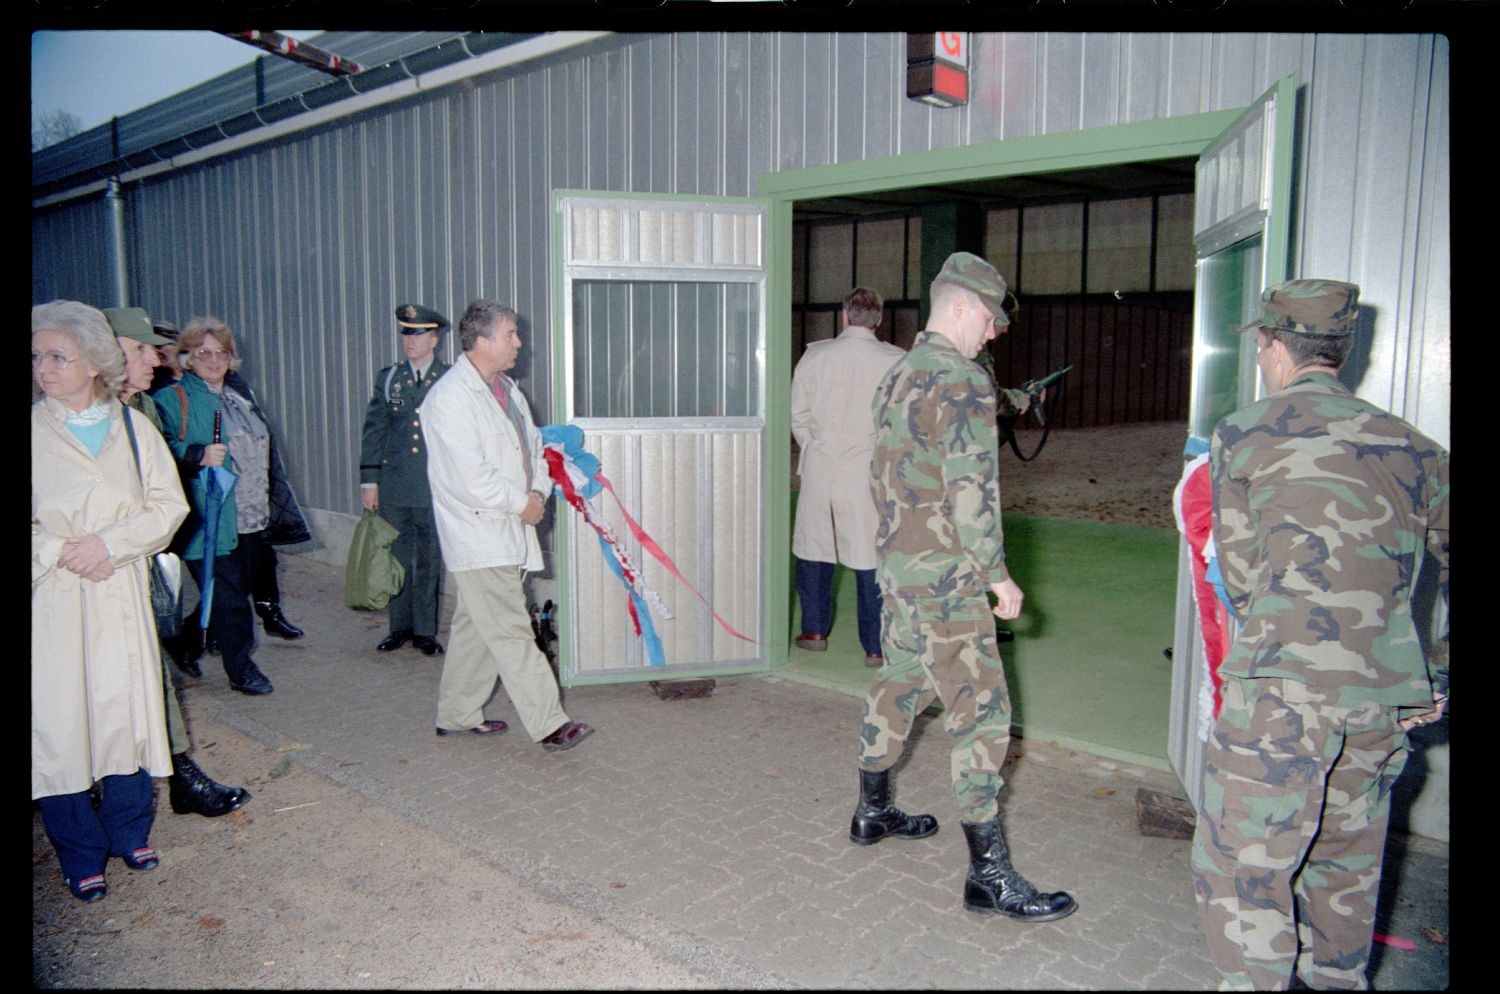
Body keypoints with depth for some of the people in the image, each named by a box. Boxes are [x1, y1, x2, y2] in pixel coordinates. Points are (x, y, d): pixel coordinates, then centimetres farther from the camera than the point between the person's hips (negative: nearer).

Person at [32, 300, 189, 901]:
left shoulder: (132, 427, 4)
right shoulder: (33, 430, -1)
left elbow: (170, 505, 0)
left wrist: (110, 542, -12)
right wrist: (61, 552, -12)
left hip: (121, 595, 2)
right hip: (51, 602, -1)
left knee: (127, 708, 8)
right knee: (59, 721, 2)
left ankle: (129, 830, 28)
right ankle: (82, 855, 19)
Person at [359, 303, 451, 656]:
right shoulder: (389, 378, 7)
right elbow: (373, 431, 7)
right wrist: (369, 480, 2)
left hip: (436, 488, -2)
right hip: (394, 486, 2)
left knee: (430, 560, 5)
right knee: (398, 557, 10)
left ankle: (426, 631, 17)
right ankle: (400, 626, 24)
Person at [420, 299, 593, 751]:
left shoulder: (507, 388, 14)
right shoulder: (450, 398, -16)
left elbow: (533, 444, 19)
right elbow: (470, 478, -23)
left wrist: (538, 492, 0)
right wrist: (521, 504, -13)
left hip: (508, 533, 9)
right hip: (478, 538, -9)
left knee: (475, 628, 17)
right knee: (511, 633, -6)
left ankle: (457, 714, 30)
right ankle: (548, 724, -1)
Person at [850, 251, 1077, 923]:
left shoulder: (898, 376, 12)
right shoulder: (963, 381, -16)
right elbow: (972, 490, -22)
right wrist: (998, 573, -15)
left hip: (897, 563, 10)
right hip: (945, 574, -10)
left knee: (900, 682, 22)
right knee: (980, 711, -4)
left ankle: (872, 812, 36)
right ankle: (989, 875, 2)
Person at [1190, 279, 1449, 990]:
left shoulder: (1242, 435, 1)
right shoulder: (1411, 447, 12)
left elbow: (1242, 574, 3)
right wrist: (1436, 676, 19)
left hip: (1282, 689, -6)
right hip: (1386, 700, 6)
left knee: (1242, 865, 3)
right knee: (1345, 864, 22)